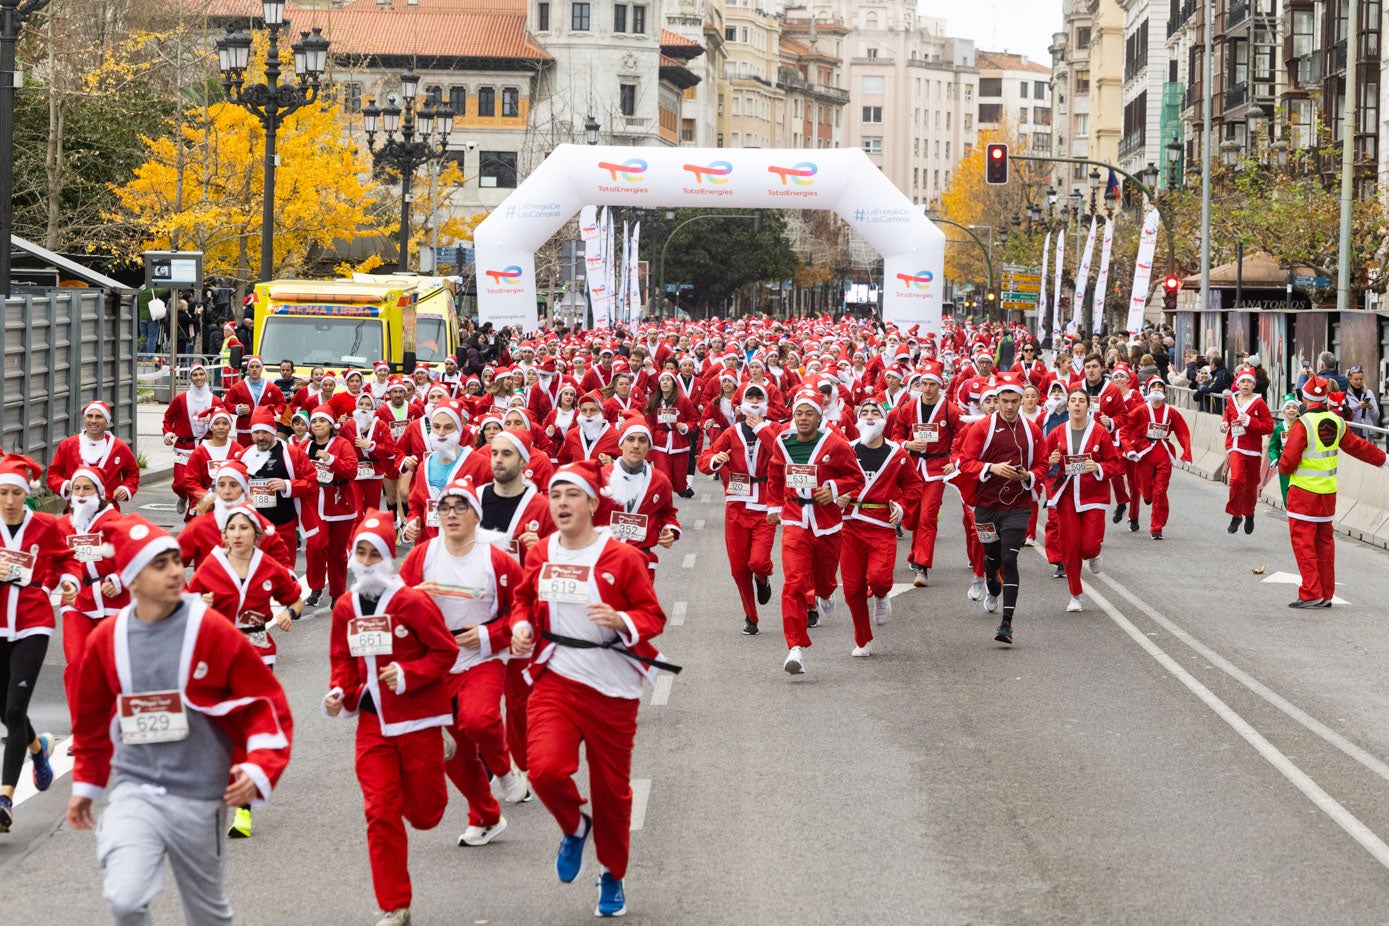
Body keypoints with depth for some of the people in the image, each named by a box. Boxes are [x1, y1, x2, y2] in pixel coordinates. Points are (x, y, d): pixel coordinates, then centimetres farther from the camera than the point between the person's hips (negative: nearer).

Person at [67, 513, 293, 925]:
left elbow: (267, 702, -5)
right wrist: (85, 784, 21)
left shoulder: (214, 631, -10)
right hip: (134, 790, 1)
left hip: (200, 798, -1)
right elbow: (92, 717, 16)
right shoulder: (106, 639, -1)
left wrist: (260, 767, -19)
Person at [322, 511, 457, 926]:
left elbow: (446, 651, -10)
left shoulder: (413, 602, -14)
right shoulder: (345, 607, 2)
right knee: (380, 812, -3)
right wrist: (339, 692, -5)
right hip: (373, 722, 3)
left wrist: (408, 674, -21)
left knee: (424, 811, 9)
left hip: (417, 720, -3)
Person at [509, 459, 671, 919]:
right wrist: (521, 625, -2)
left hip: (612, 686, -2)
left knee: (611, 786, 9)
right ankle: (575, 827, 13)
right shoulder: (539, 554, 2)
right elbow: (525, 599, 18)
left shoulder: (622, 557, -10)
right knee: (545, 769, -21)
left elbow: (653, 615, -6)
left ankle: (612, 876, 33)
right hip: (556, 679, 2)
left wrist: (621, 619, -26)